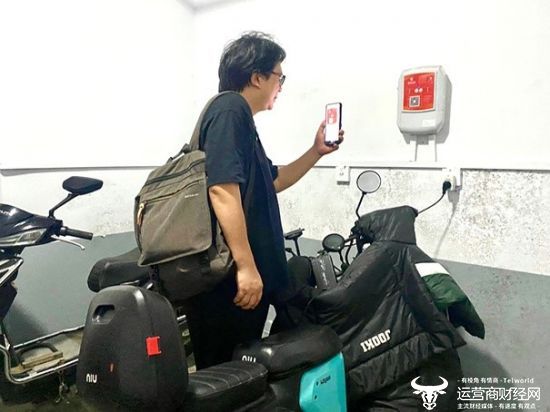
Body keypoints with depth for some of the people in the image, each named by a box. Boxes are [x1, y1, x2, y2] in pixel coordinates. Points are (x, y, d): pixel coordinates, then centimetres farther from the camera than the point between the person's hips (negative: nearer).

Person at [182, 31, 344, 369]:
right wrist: (246, 266, -25)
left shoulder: (241, 117, 19)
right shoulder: (230, 110, -12)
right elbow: (222, 189, -24)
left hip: (244, 276, 10)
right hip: (229, 279, -10)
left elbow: (271, 182, 28)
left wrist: (316, 152, 21)